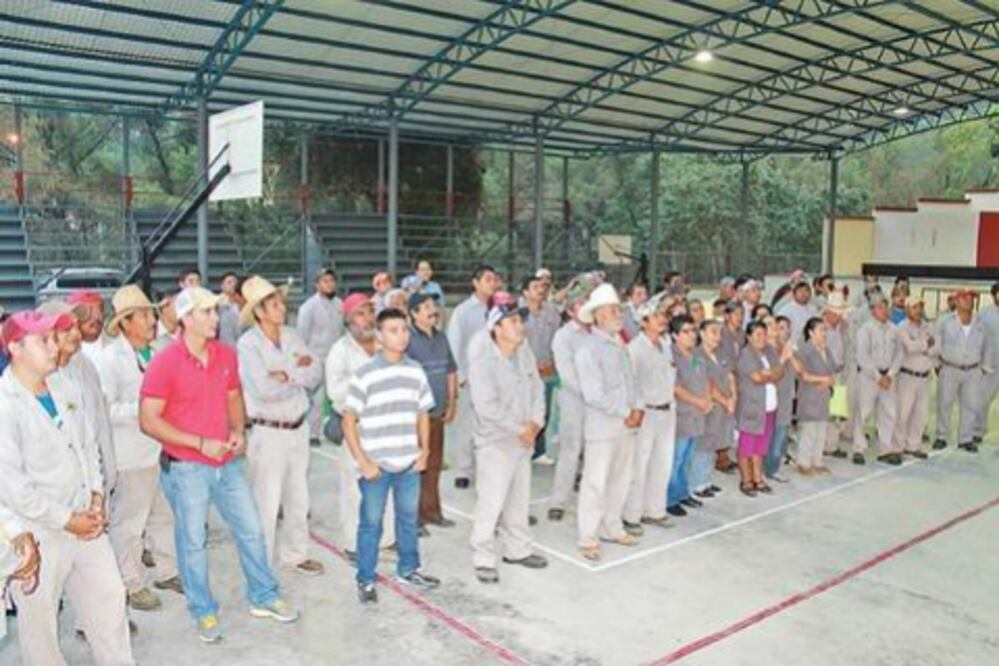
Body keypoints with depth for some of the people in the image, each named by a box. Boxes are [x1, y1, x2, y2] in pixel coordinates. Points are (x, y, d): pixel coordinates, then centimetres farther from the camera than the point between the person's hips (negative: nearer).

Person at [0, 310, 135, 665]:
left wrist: (97, 496, 1)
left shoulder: (64, 390, 5)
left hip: (85, 522, 7)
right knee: (40, 619, 11)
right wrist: (65, 520, -16)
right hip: (37, 536, -7)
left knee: (108, 599, 17)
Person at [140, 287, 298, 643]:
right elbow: (148, 420, -15)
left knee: (251, 530, 13)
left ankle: (263, 596, 31)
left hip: (228, 462, 5)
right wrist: (200, 443, -20)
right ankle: (204, 612, 28)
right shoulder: (164, 362, -15)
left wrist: (239, 430, -4)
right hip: (186, 468, -5)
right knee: (193, 541, 10)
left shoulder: (227, 354, 1)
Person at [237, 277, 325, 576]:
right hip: (268, 432, -6)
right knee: (266, 504, 1)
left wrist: (288, 375, -18)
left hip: (298, 428, 6)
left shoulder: (292, 336, 5)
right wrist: (299, 379, -10)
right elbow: (263, 389, -24)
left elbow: (316, 373, -1)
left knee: (298, 498, 18)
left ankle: (295, 554, 35)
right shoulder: (248, 344, -13)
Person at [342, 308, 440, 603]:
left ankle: (408, 570, 36)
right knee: (371, 523, 7)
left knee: (409, 518, 18)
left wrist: (425, 451, 5)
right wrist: (363, 462, -12)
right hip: (375, 465, -4)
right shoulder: (365, 374, -10)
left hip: (409, 464, 4)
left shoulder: (416, 371, 5)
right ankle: (365, 580, 22)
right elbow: (349, 421, -8)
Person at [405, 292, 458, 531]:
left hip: (438, 412, 7)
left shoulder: (441, 337, 10)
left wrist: (452, 402, 15)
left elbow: (451, 370, 18)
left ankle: (431, 511, 29)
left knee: (434, 465, 16)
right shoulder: (408, 339, -14)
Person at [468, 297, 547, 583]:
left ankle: (517, 549, 34)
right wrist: (520, 428, -17)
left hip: (523, 441, 7)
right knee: (490, 503, -3)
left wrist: (535, 423, -9)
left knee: (519, 500, 18)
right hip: (495, 443, -7)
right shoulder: (482, 363, -18)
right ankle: (483, 559, 11)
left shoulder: (525, 354, 3)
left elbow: (537, 390, 6)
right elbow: (487, 406, -24)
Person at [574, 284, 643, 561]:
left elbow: (631, 381, 14)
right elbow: (594, 395, -17)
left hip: (627, 426, 7)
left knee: (620, 480, 16)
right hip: (602, 426, -7)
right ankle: (588, 538, 10)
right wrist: (625, 413, -13)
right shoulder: (589, 349, -12)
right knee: (596, 483, 0)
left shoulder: (621, 346, 11)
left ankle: (612, 528, 31)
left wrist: (637, 408, -3)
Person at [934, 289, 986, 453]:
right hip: (949, 370, -3)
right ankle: (941, 437, 16)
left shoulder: (979, 325, 3)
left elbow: (983, 347, 14)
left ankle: (966, 439, 15)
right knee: (944, 404, 4)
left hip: (972, 371, 3)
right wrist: (937, 364, 1)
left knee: (970, 405, 5)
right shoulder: (946, 323, -6)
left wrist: (981, 365, 12)